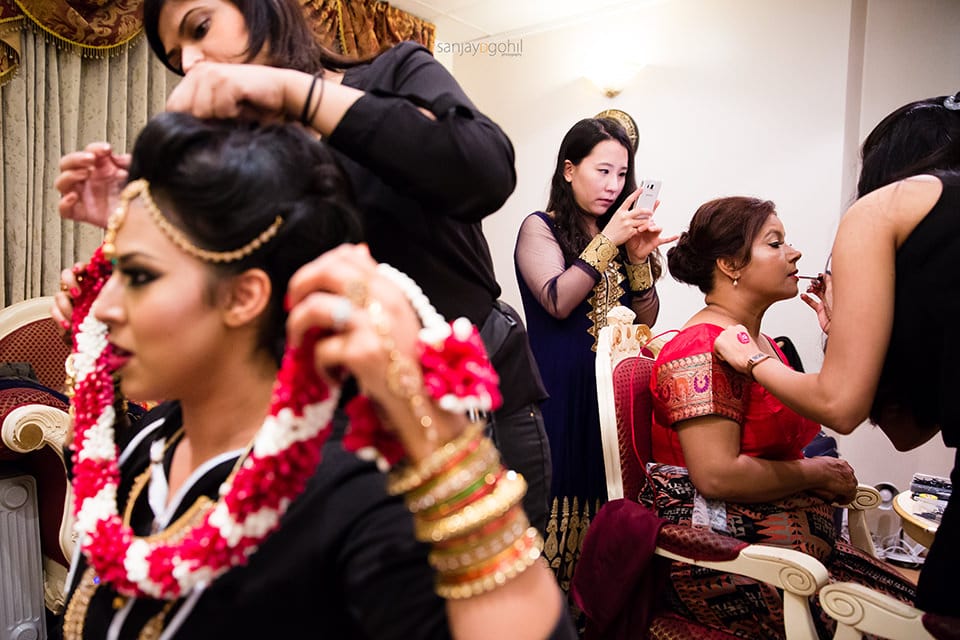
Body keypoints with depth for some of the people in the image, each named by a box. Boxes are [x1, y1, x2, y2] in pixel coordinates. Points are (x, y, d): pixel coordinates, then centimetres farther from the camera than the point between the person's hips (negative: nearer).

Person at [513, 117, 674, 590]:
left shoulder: (620, 231, 14)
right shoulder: (540, 227, 1)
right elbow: (557, 301, -14)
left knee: (608, 493, 7)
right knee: (563, 488, -2)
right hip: (560, 392, -4)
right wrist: (608, 242, -14)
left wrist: (639, 259, -4)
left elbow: (646, 319, 11)